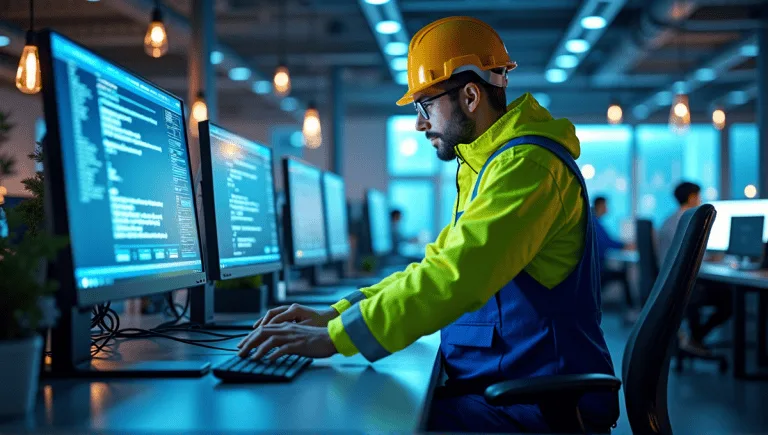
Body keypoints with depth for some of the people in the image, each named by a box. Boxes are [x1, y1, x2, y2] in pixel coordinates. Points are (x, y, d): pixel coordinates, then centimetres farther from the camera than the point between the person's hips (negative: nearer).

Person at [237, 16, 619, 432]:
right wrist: (334, 314, 7)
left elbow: (454, 279, -27)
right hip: (492, 383, 9)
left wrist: (333, 338, -24)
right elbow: (437, 264, 18)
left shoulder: (525, 165, -17)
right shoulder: (484, 166, 18)